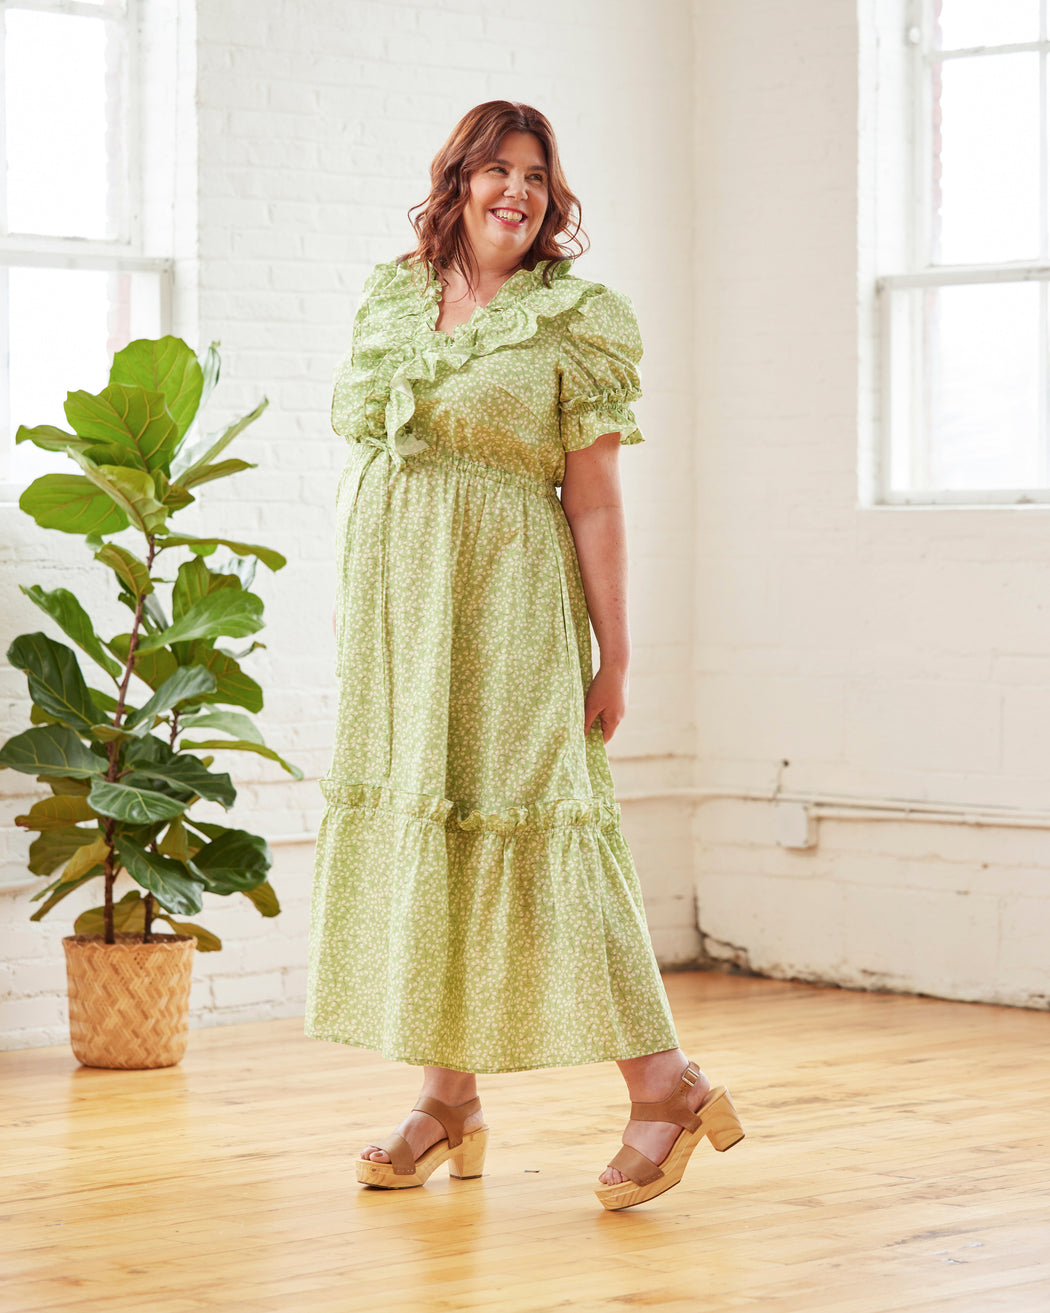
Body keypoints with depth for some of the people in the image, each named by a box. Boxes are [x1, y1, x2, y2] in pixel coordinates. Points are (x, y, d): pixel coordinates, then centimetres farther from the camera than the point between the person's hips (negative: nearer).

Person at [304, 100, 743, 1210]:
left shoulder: (572, 320, -1)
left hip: (505, 605, -5)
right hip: (391, 605, 5)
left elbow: (593, 497, -4)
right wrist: (347, 610, 12)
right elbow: (356, 464, 15)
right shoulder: (388, 301, 12)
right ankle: (448, 1103, 14)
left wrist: (614, 653, -7)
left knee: (527, 821, -9)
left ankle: (664, 1086, -1)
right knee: (412, 824, 6)